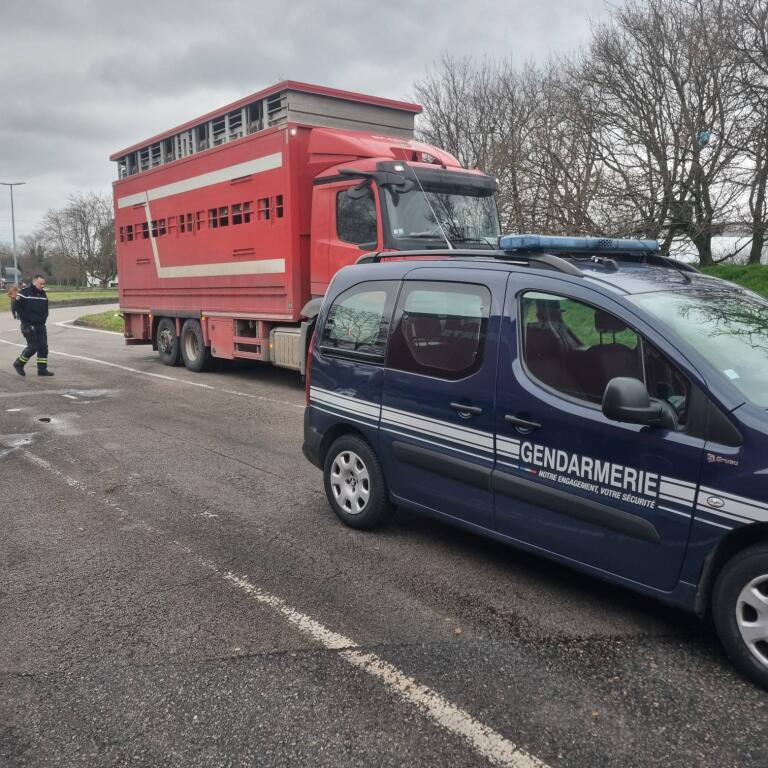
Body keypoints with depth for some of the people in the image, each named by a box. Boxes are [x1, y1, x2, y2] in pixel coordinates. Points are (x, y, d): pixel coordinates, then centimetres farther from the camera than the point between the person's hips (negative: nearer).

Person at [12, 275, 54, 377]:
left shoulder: (44, 294, 10)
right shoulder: (24, 292, -10)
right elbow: (19, 308, -10)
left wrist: (43, 320, 5)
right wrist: (25, 323, -13)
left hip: (40, 325, 7)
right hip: (29, 326, -7)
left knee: (43, 347, 3)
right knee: (33, 347, -8)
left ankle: (42, 369, 10)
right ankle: (18, 363, 14)